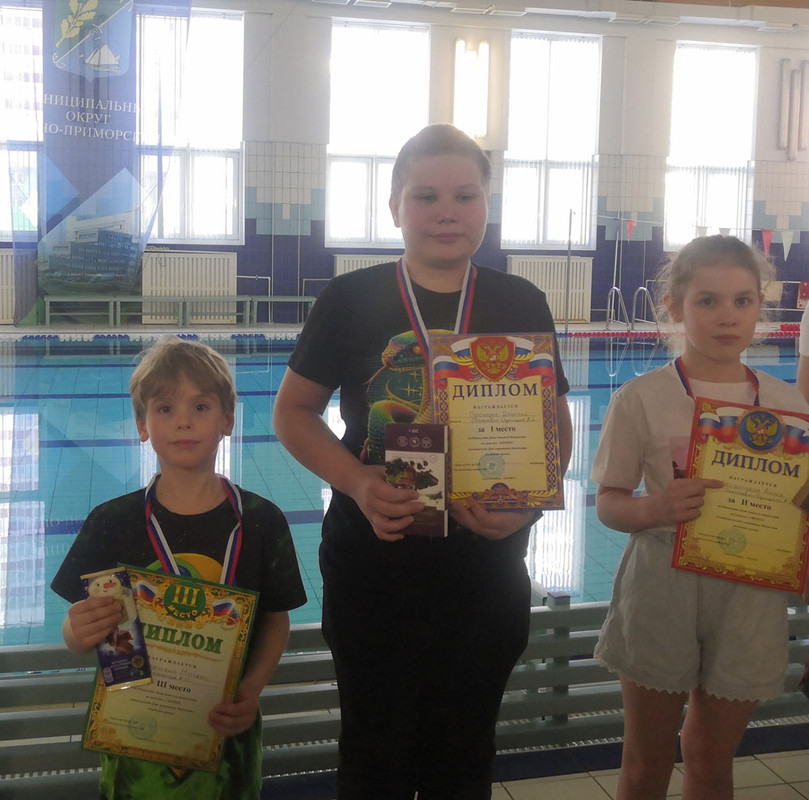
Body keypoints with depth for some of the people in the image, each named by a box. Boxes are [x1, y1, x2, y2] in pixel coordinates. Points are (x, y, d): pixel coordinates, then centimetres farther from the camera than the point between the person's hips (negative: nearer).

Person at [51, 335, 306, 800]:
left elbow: (277, 620, -2)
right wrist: (78, 634, -26)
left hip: (227, 731, 0)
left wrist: (252, 690, -18)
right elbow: (78, 632, -3)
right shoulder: (113, 522, -7)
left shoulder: (260, 521, -8)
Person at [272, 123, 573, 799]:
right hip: (372, 566, -1)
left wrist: (526, 502, -15)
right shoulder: (352, 299, -5)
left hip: (487, 571, 2)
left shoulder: (521, 305, 0)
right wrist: (355, 481, -17)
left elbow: (556, 425, 5)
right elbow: (293, 411, 0)